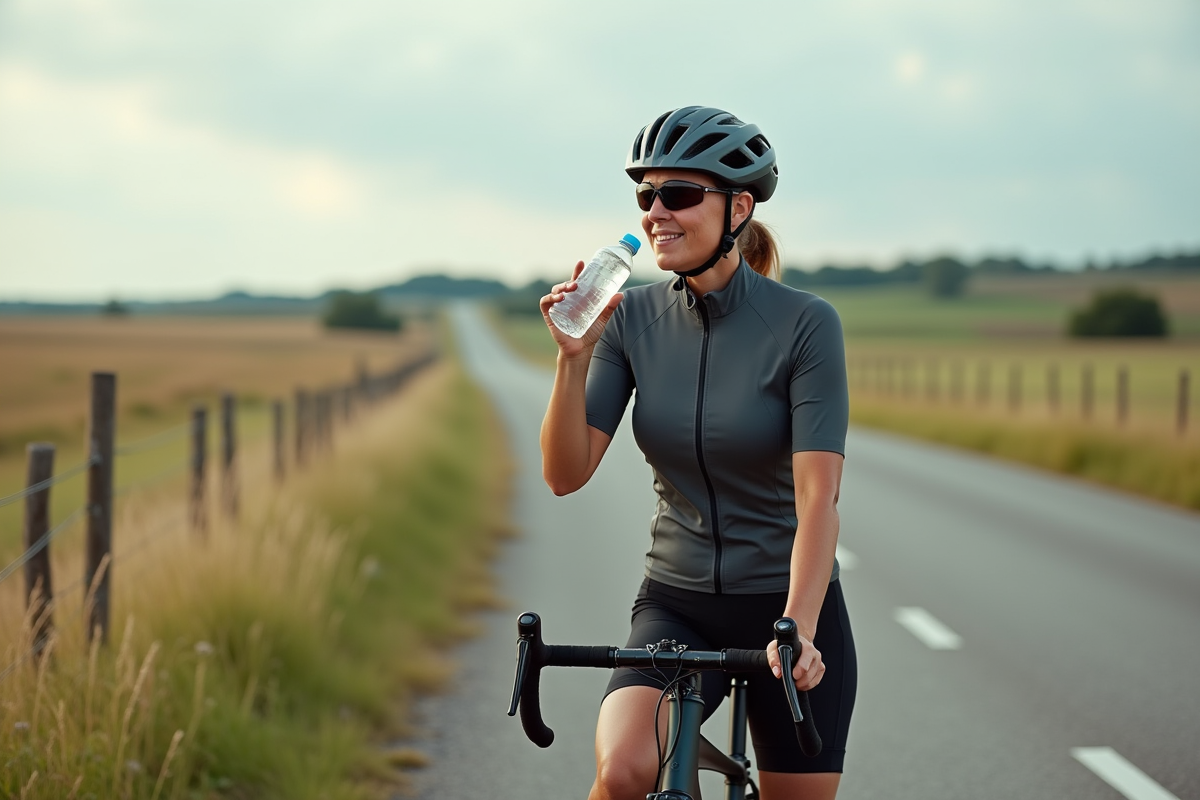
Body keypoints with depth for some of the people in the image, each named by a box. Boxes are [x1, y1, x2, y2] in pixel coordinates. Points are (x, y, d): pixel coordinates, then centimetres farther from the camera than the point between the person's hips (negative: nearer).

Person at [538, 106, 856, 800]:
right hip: (676, 605, 2)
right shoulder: (632, 319, -2)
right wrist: (574, 357, -20)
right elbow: (566, 475, -7)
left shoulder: (806, 324, -13)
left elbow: (817, 497, -19)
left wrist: (797, 629, -31)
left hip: (789, 607, -2)